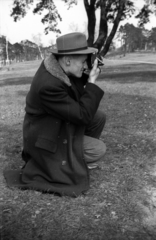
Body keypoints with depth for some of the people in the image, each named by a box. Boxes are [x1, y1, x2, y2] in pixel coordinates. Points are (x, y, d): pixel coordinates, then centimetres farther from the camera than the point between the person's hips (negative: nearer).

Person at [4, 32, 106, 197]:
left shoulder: (57, 65, -8)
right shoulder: (48, 85, -35)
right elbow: (82, 116, -29)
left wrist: (88, 76, -9)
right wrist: (92, 82, -24)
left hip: (56, 124, 9)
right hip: (46, 138, -9)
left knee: (99, 117, 5)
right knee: (99, 149, -12)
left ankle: (81, 154, 20)